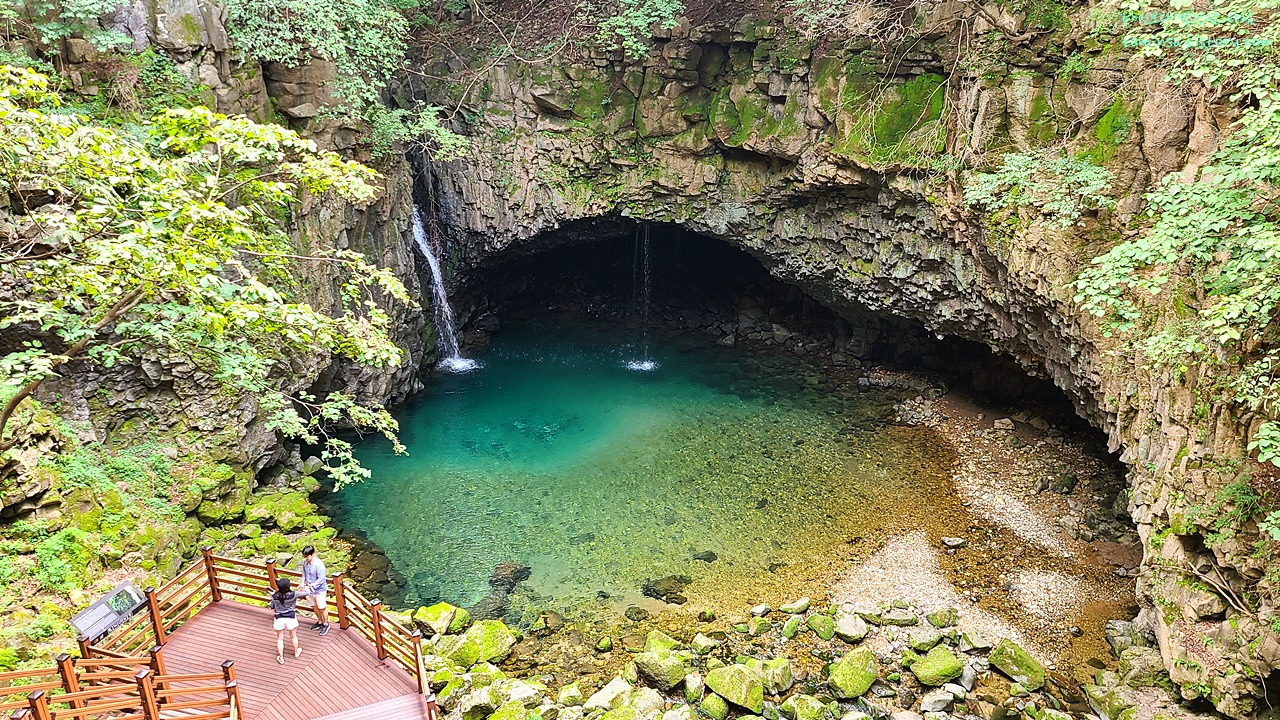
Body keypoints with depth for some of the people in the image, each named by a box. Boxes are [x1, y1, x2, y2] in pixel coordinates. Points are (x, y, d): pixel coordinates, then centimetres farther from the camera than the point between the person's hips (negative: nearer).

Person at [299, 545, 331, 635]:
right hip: (310, 590, 7)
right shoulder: (305, 562, -8)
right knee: (314, 607, 23)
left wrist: (310, 586, -30)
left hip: (319, 590, -7)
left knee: (322, 608, 9)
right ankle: (320, 622, 44)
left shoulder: (319, 564, -29)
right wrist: (303, 583, -6)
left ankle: (326, 624, 29)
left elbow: (321, 580, -26)